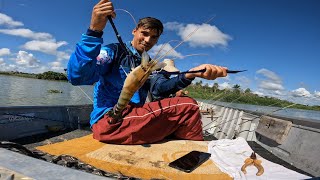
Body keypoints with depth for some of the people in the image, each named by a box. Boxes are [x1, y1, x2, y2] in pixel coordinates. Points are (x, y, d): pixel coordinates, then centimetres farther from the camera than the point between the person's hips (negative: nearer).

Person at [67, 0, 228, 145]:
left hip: (136, 117, 8)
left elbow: (159, 87, -3)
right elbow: (77, 77, -17)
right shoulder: (113, 51, -1)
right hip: (108, 119, -7)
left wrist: (190, 74, -21)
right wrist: (94, 30, -29)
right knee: (188, 106, -15)